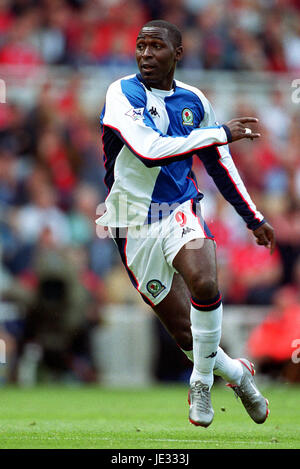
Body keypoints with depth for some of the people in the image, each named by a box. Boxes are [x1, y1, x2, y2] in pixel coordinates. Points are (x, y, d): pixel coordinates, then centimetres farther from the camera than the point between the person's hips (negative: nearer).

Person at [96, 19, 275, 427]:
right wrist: (221, 134, -24)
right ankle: (236, 373, 28)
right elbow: (149, 150, -26)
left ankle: (202, 380, -9)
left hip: (181, 210, 2)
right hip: (135, 221, -2)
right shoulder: (122, 94, -10)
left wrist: (254, 218, 23)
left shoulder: (194, 102, 5)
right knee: (182, 329, 0)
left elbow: (220, 165, 19)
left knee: (204, 284, -29)